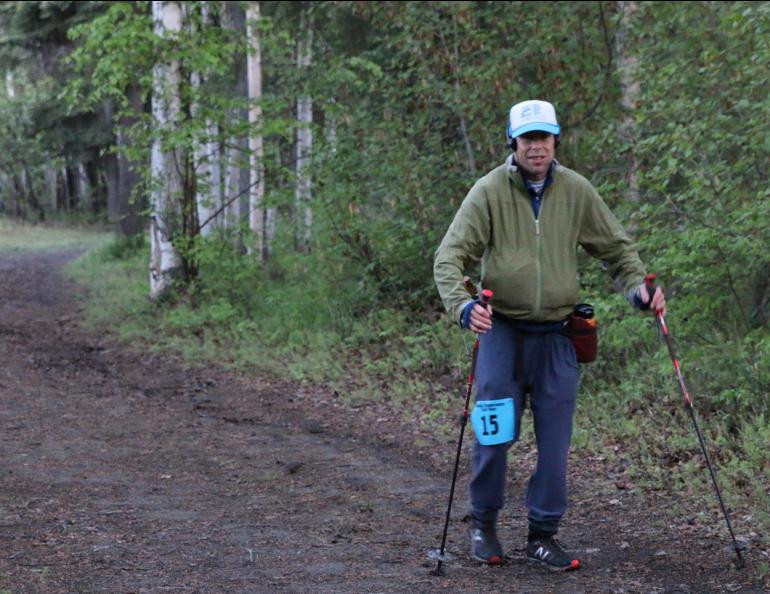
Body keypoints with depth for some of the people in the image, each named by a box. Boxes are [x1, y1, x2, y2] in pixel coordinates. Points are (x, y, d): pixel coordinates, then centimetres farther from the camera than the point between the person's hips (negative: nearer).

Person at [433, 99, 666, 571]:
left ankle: (544, 534, 15)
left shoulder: (577, 191, 1)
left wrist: (638, 285, -7)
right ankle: (484, 524, 19)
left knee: (555, 442, 2)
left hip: (556, 336, 2)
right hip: (502, 332, -2)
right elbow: (451, 255, -11)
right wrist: (462, 304, -29)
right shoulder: (490, 191, -7)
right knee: (494, 434, -2)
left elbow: (616, 247, 12)